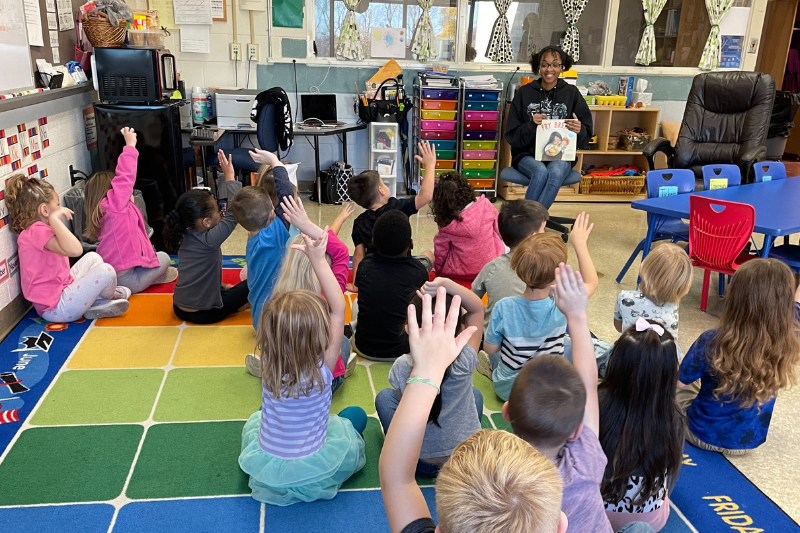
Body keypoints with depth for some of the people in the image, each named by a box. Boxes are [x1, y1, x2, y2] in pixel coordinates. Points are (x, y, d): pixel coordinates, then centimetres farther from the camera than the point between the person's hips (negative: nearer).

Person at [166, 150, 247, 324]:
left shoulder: (186, 235, -2)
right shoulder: (208, 240, -25)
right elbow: (233, 213, -25)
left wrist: (226, 180, 11)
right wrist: (230, 178, -17)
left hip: (180, 307, 8)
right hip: (203, 313, -8)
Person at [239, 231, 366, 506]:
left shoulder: (269, 365, -20)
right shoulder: (322, 369, -28)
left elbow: (277, 311, -11)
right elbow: (338, 308, -25)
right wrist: (318, 260, -26)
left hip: (263, 471, 4)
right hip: (312, 475, -3)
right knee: (356, 415, 20)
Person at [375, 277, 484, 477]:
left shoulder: (401, 367, -24)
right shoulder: (465, 361, -24)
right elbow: (477, 308, -12)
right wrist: (447, 284, -26)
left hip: (421, 464, -1)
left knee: (384, 396, 19)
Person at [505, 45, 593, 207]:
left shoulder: (572, 93, 5)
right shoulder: (524, 93, 2)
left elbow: (586, 137, 4)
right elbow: (511, 135, 0)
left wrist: (579, 130, -19)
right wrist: (531, 125, -19)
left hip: (561, 155, 1)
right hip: (528, 154, 0)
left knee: (556, 172, -34)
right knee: (541, 171, -34)